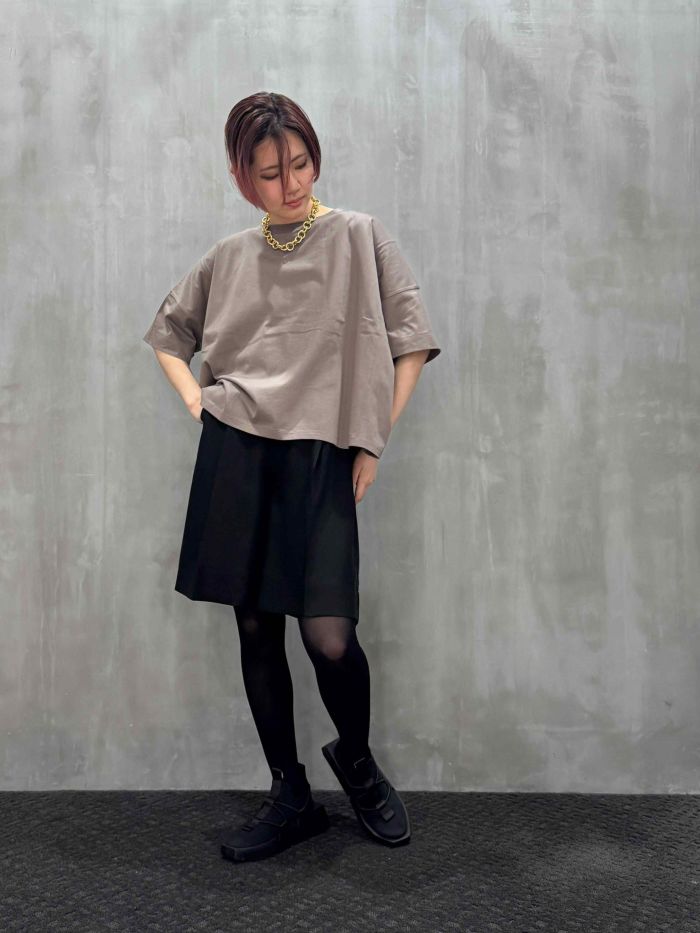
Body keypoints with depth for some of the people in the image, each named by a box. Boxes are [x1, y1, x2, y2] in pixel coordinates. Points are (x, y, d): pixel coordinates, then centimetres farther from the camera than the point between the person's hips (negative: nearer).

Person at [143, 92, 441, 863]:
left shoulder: (361, 237, 3)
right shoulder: (228, 257, 12)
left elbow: (410, 341, 2)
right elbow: (168, 332, 26)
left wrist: (373, 441, -3)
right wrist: (195, 398, 9)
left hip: (320, 457, -3)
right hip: (234, 457, 3)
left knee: (328, 636, -11)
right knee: (256, 628, 7)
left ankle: (355, 757, 22)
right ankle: (290, 796, 23)